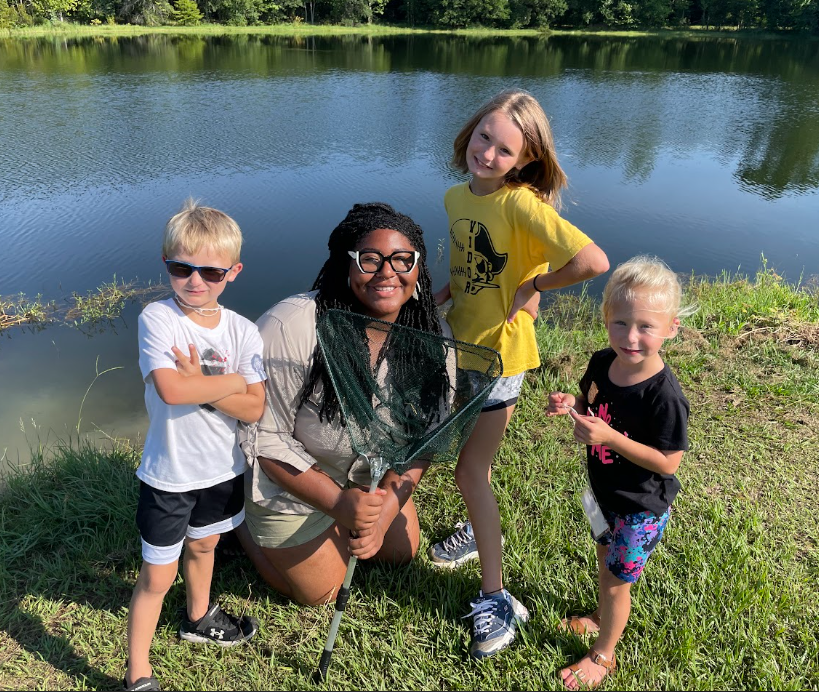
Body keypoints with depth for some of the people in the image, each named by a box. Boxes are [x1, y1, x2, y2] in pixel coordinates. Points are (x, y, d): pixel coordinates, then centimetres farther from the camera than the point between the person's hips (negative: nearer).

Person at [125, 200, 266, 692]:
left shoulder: (243, 332, -8)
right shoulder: (157, 318, -17)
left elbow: (254, 409, -14)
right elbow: (170, 389, -32)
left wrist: (200, 384, -25)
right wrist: (232, 382, -21)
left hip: (224, 468, 4)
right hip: (168, 474, -4)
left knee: (203, 545, 27)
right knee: (157, 577, 8)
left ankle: (199, 618, 54)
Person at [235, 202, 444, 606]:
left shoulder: (431, 337, -18)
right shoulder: (290, 327, -34)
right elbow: (265, 437, -27)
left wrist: (384, 512, -22)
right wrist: (339, 503, -32)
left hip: (375, 475, 5)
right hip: (290, 482, -5)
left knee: (400, 553, 22)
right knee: (320, 593, 13)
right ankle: (240, 516, 32)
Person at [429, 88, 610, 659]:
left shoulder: (522, 204, -23)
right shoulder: (457, 197, 1)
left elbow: (594, 262, -35)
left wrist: (534, 285, -21)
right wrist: (442, 295, 2)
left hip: (500, 352, -7)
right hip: (460, 341, 8)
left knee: (471, 470, -2)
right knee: (468, 453, 23)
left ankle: (496, 598, 14)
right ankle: (482, 529, 49)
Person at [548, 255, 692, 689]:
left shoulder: (664, 396, -33)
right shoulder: (602, 363, -13)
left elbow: (667, 462, -26)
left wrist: (610, 437, -36)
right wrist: (569, 405, -17)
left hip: (641, 509, -6)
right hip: (605, 492, 6)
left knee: (616, 582, 13)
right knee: (605, 560, 29)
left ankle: (603, 655, 39)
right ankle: (604, 615, 58)